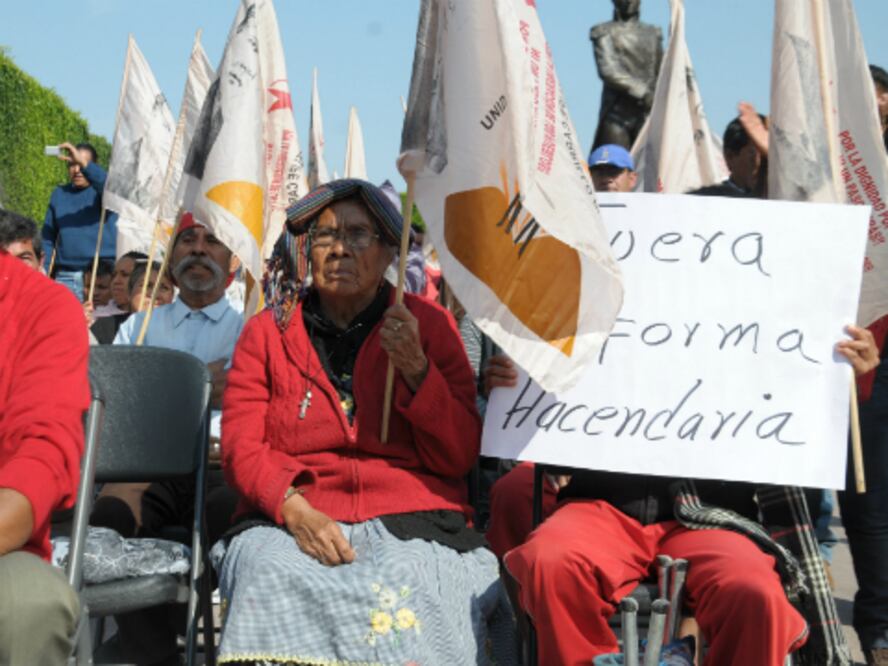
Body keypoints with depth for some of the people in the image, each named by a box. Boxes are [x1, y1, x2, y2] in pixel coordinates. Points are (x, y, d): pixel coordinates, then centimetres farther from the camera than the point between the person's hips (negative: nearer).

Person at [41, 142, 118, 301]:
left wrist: (83, 163, -32)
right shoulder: (59, 194, 17)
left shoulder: (100, 190, 7)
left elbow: (108, 184, -19)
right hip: (66, 276, 3)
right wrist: (43, 270, 4)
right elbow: (48, 237, 14)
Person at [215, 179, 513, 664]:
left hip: (412, 520, 0)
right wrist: (293, 508, -14)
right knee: (273, 575, -33)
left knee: (407, 590, -33)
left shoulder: (429, 324, 12)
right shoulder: (267, 333, 16)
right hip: (289, 520, 1)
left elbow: (459, 459, 6)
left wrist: (416, 370, -9)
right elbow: (240, 446, 5)